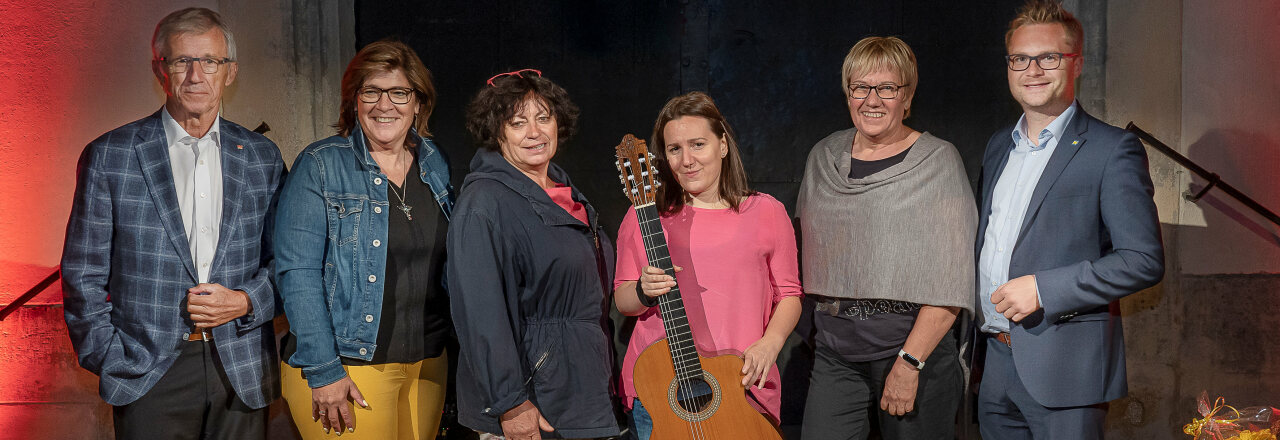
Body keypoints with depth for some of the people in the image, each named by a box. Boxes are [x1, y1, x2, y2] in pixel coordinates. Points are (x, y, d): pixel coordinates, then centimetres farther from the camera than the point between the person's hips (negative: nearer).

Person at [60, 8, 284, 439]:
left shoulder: (262, 157, 5)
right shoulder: (108, 156, -1)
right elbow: (83, 275, 1)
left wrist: (245, 302, -8)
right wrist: (111, 362, -5)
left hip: (242, 372, 2)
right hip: (148, 377, -2)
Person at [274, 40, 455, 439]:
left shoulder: (435, 164, 8)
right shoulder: (319, 166, -7)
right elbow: (298, 273, -12)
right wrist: (323, 371, -17)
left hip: (427, 363, 5)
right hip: (350, 367, -5)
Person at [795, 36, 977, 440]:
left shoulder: (937, 160, -5)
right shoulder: (823, 157, 9)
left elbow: (950, 278, -11)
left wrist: (909, 362, -16)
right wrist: (824, 324, 9)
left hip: (915, 346, -3)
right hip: (835, 351, 4)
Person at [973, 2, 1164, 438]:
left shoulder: (1112, 149, -6)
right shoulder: (998, 146, 14)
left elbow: (1145, 259, -12)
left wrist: (1044, 289, -19)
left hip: (1064, 367, -6)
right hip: (994, 357, 6)